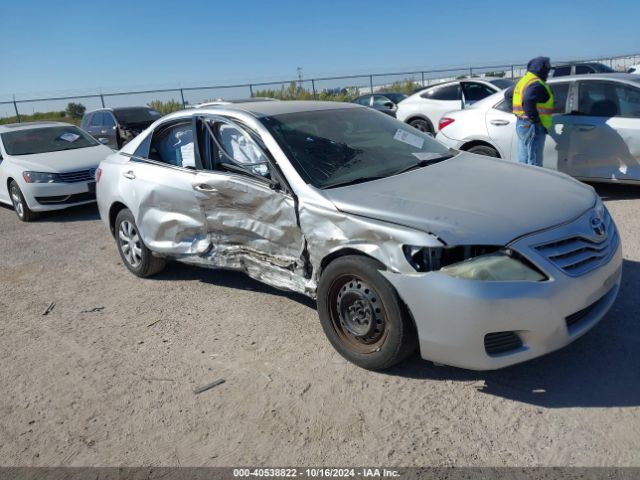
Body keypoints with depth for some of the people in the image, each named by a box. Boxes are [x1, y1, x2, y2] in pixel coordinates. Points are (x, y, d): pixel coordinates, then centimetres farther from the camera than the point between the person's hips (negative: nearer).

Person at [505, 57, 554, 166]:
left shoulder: (523, 81, 15)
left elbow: (508, 94, 27)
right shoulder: (536, 84, -15)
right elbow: (528, 100, -32)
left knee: (523, 161, 16)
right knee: (534, 163, -6)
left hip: (520, 124, 10)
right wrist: (535, 119, -22)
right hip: (532, 126, -10)